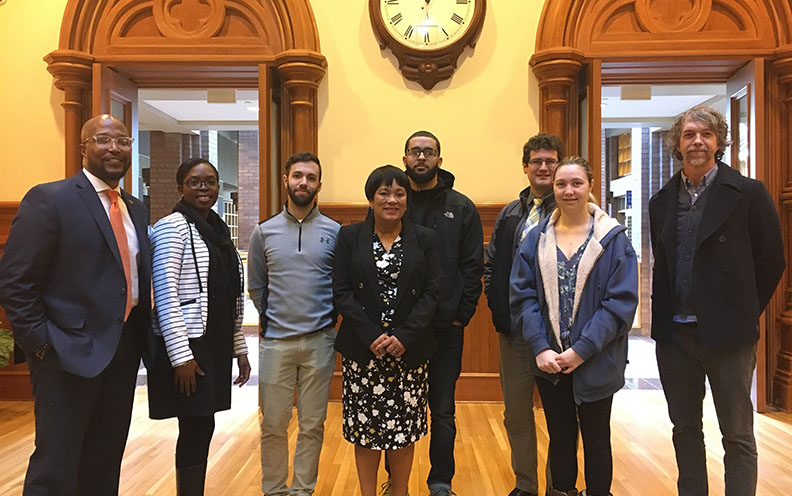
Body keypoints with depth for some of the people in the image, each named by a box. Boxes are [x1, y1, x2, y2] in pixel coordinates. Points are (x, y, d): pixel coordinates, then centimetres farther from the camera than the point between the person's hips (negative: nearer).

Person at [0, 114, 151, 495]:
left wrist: (142, 337, 6)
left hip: (123, 355, 6)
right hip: (70, 356, -6)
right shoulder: (49, 199, -7)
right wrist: (41, 343, -13)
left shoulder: (136, 210, 13)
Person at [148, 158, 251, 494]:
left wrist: (239, 347, 13)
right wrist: (181, 356, -18)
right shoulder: (173, 226, -8)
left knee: (201, 429, 12)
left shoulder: (219, 230, 14)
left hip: (215, 344, 7)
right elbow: (165, 295, -14)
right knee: (197, 429, -2)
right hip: (186, 344, -7)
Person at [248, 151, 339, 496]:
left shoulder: (335, 232, 0)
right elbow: (256, 287, 10)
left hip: (319, 341, 0)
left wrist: (328, 319, 1)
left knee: (312, 424, 10)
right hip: (275, 341, 1)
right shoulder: (264, 231, 3)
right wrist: (273, 321, 9)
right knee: (273, 425, 8)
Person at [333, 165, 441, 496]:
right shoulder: (350, 237, 3)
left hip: (409, 349, 1)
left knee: (405, 429, 7)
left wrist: (404, 336, -13)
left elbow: (431, 293, -2)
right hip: (362, 349, 0)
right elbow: (341, 292, -3)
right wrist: (371, 336, -13)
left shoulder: (424, 239, 5)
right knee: (365, 427, 5)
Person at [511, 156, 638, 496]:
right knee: (560, 438, 15)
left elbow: (622, 301, -11)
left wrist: (582, 349, -16)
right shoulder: (536, 239, 2)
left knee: (596, 440, 14)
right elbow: (522, 296, -2)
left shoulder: (613, 239, -5)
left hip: (596, 362, -2)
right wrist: (541, 348, -13)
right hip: (549, 362, 2)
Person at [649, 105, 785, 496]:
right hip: (674, 334, 5)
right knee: (685, 428, 15)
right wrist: (664, 318, 7)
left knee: (738, 434, 6)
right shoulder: (662, 202, 8)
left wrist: (744, 313, 0)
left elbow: (771, 260, -1)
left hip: (727, 333, -4)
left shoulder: (748, 193, -5)